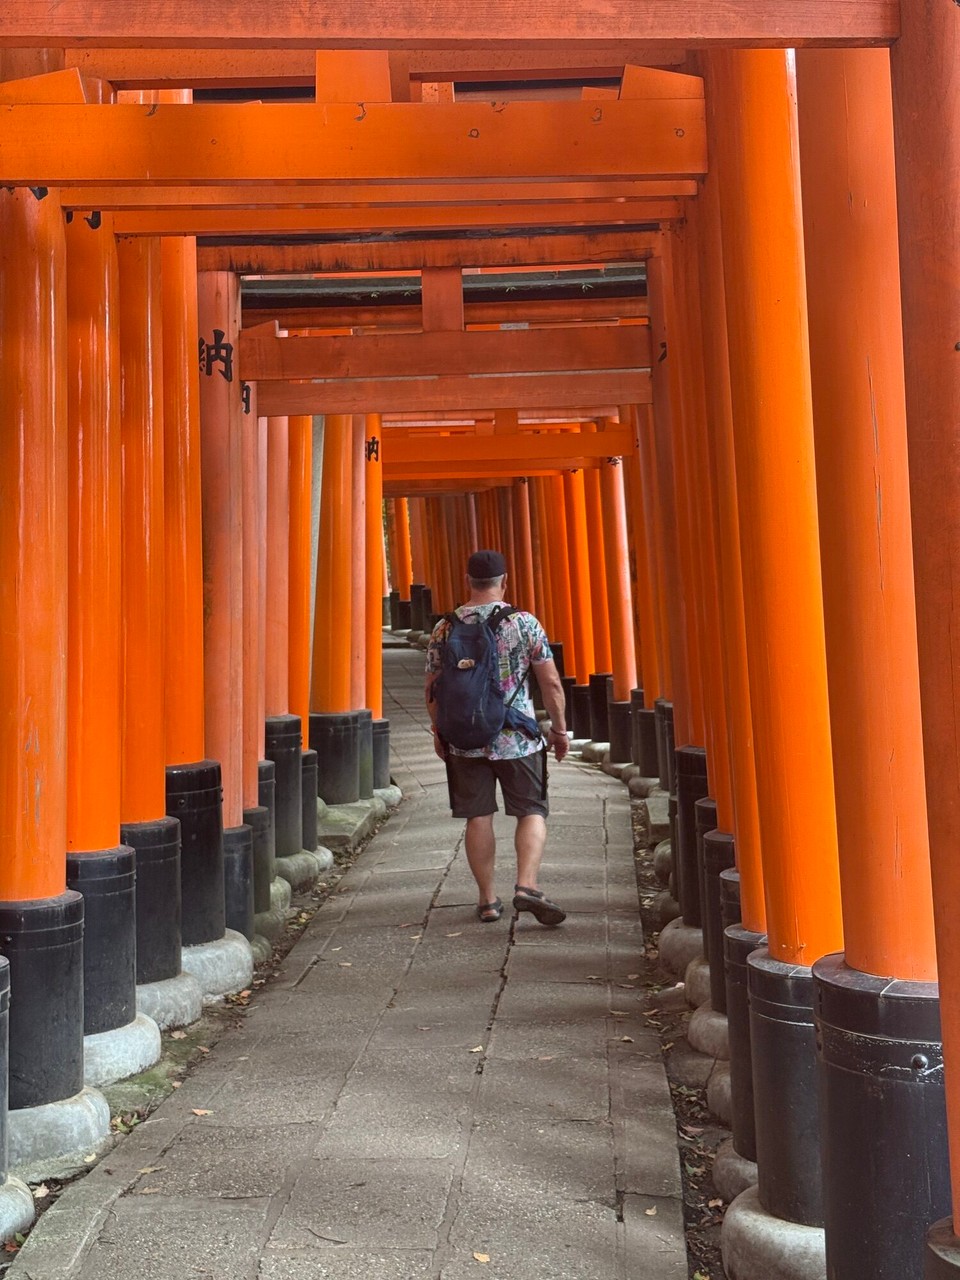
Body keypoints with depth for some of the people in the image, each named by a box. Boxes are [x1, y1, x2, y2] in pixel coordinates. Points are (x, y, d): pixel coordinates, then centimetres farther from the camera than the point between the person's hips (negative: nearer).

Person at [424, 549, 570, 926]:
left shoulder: (445, 628, 1)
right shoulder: (524, 623, -5)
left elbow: (432, 689, 6)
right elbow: (551, 683, -4)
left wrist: (439, 731, 19)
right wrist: (559, 729, 7)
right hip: (518, 738, -2)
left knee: (478, 817, 9)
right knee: (532, 811, 8)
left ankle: (488, 899, 14)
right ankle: (527, 884, -10)